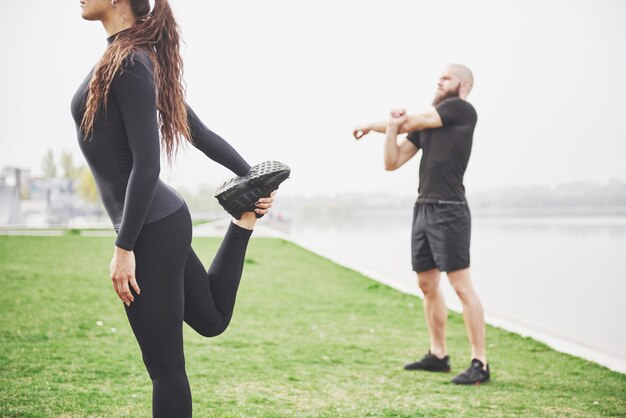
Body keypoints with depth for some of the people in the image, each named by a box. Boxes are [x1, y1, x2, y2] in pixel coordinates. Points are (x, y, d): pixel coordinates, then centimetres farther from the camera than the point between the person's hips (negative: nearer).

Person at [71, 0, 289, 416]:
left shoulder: (130, 62, -16)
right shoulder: (138, 58, 11)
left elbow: (146, 165, -20)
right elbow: (201, 133, 14)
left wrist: (124, 247, -19)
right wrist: (252, 177, 18)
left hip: (150, 229, -10)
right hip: (161, 221, 10)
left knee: (164, 365, 1)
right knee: (213, 320, 27)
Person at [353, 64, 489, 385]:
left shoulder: (462, 110, -5)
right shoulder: (424, 124, 17)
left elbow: (410, 123, -2)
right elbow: (392, 163, 12)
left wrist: (373, 126, 13)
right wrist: (391, 128, -3)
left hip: (449, 211, -8)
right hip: (423, 209, 8)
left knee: (461, 285, -10)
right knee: (427, 285, 11)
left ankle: (480, 363, -7)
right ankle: (438, 355, 21)